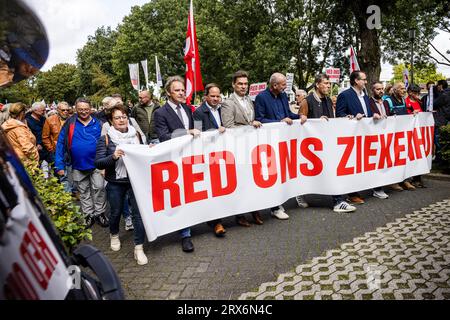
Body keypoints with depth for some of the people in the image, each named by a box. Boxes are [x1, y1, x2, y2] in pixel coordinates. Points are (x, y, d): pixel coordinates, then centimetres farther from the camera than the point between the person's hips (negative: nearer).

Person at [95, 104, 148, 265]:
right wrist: (113, 157, -26)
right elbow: (98, 163, -9)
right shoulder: (105, 139, -4)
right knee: (116, 212, 16)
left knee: (139, 212, -4)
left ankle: (139, 248, 6)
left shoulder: (137, 135, 3)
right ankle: (114, 235, 46)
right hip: (115, 183, -1)